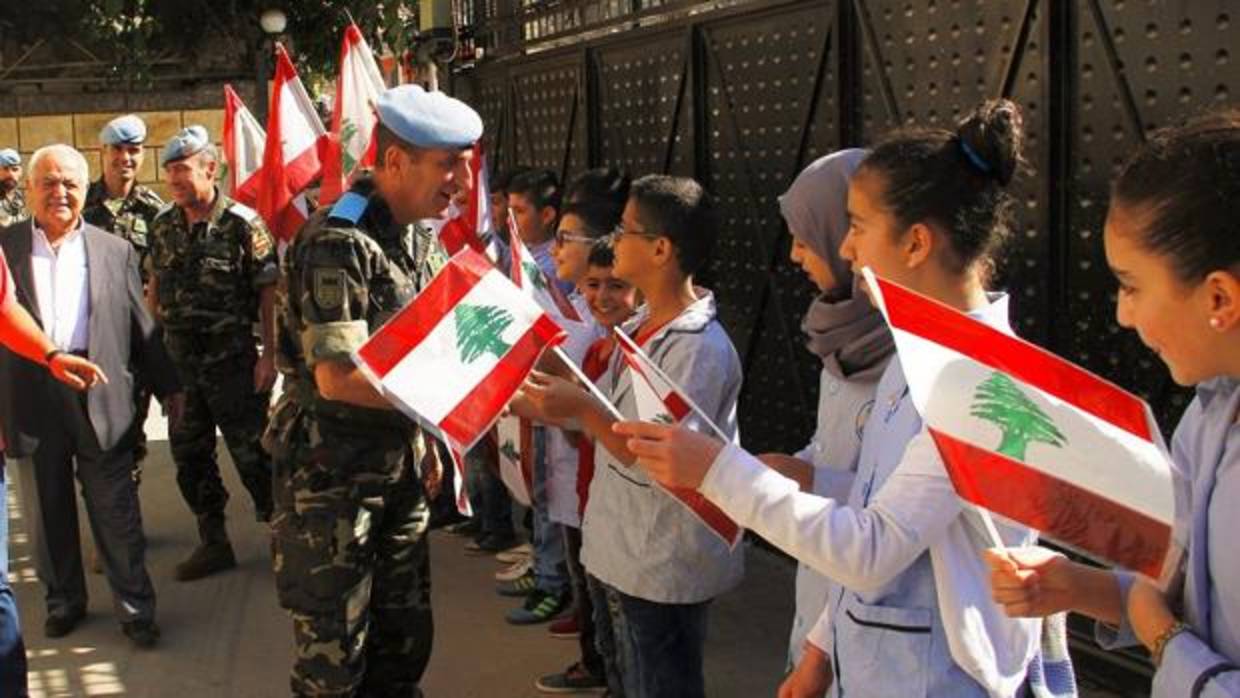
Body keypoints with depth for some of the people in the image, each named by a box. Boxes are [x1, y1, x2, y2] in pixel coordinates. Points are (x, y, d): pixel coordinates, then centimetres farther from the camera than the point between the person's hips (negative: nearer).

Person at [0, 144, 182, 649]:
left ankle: (135, 608, 15)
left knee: (117, 512, 4)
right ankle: (64, 601, 30)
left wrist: (168, 386, 9)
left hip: (100, 397, 0)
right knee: (48, 513, 13)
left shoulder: (115, 251, 8)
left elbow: (141, 327, 10)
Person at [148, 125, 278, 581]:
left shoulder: (242, 224, -11)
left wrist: (269, 355, -13)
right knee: (189, 455, 12)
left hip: (231, 359, -6)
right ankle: (213, 543, 26)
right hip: (179, 359, 6)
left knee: (251, 453, 0)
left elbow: (269, 292, -9)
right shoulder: (163, 227, 6)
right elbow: (155, 287, 15)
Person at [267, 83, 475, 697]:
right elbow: (338, 377, -27)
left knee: (406, 642, 16)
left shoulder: (422, 238, 8)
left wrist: (426, 438, 14)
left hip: (400, 464, 8)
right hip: (332, 473, -8)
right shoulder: (338, 243, -20)